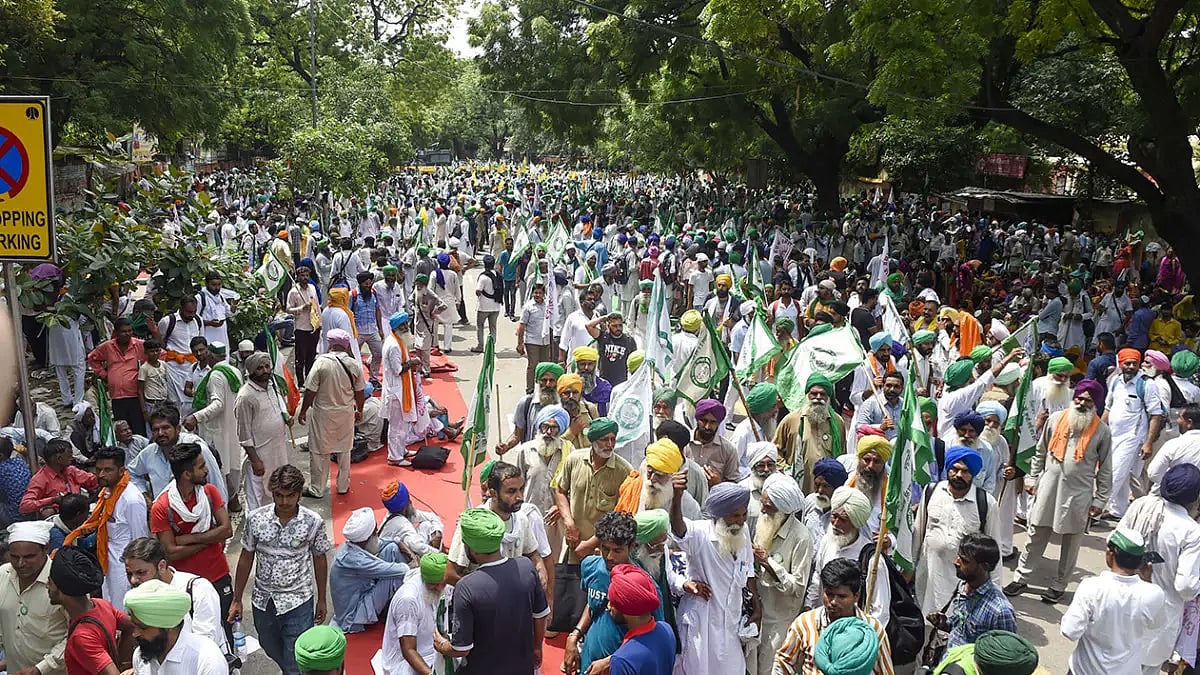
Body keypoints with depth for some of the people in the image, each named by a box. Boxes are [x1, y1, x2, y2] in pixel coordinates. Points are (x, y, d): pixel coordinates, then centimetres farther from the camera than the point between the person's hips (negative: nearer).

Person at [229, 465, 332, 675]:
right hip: (263, 600, 3)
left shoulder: (313, 522, -15)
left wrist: (321, 600, 6)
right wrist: (236, 600, 6)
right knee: (273, 652, 25)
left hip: (297, 602, -3)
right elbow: (246, 558, 2)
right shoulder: (256, 519, -11)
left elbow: (320, 560, -2)